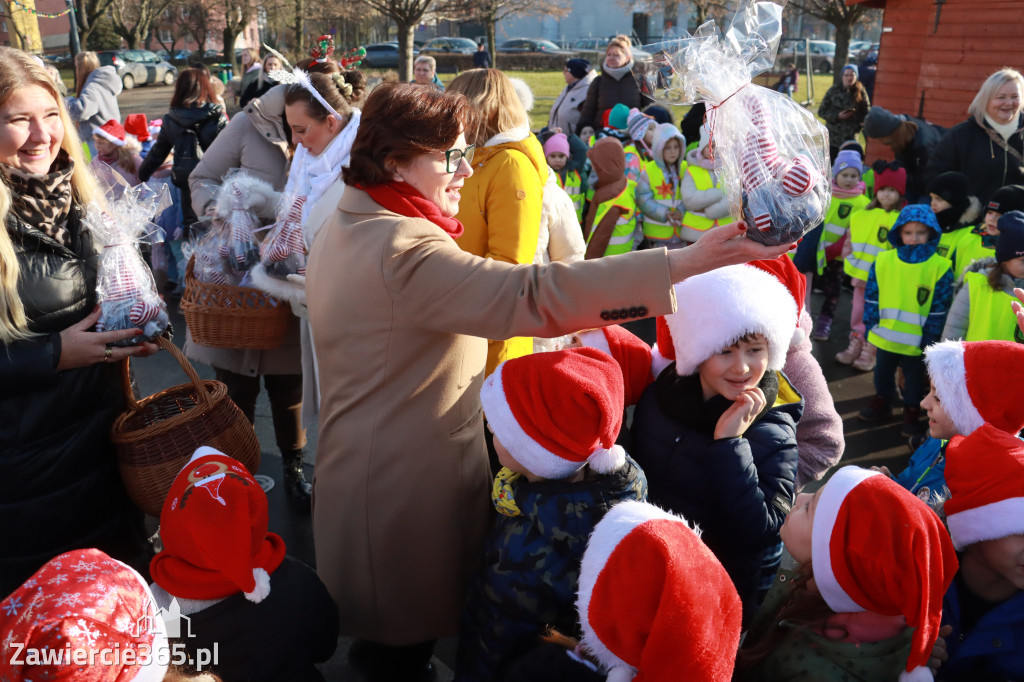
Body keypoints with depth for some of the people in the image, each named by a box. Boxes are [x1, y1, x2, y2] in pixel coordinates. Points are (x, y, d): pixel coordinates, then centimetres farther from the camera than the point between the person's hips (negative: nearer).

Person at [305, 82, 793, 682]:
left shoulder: (346, 228, 7)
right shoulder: (402, 252, -27)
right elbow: (530, 295, -39)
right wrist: (682, 262, -40)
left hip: (364, 470, 10)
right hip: (404, 495, -10)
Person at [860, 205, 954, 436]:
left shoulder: (940, 267, -10)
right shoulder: (883, 261, -5)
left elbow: (941, 305, -6)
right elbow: (871, 295, 1)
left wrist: (930, 336, -7)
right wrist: (871, 323, -3)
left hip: (916, 340, -3)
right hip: (885, 335, 3)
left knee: (914, 377, 14)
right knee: (882, 371, 21)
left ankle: (912, 412, 31)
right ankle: (882, 402, 42)